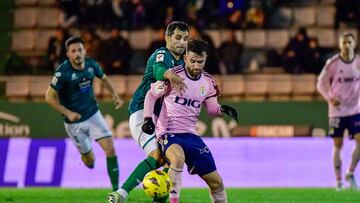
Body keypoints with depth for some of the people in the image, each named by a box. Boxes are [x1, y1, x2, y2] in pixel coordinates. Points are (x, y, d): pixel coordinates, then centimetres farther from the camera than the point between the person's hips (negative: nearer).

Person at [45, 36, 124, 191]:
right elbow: (50, 97, -16)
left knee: (110, 149, -12)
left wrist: (115, 95, 1)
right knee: (90, 161, 6)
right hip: (74, 121, -3)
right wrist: (68, 113, -24)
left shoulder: (91, 65, -8)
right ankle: (86, 155, 45)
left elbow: (103, 78, 14)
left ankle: (116, 188, -2)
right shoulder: (63, 72, -23)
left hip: (93, 114, 3)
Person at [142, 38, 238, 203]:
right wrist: (148, 119, -9)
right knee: (178, 158, -39)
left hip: (191, 134, 5)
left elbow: (212, 108, 16)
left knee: (216, 182, 4)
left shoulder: (208, 82, 5)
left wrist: (222, 110, -6)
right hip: (168, 133, -5)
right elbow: (151, 95, 1)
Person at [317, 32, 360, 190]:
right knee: (338, 146, 3)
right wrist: (330, 98, -16)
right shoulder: (332, 63, -8)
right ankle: (338, 180, 13)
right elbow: (321, 83, -1)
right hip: (337, 110, -2)